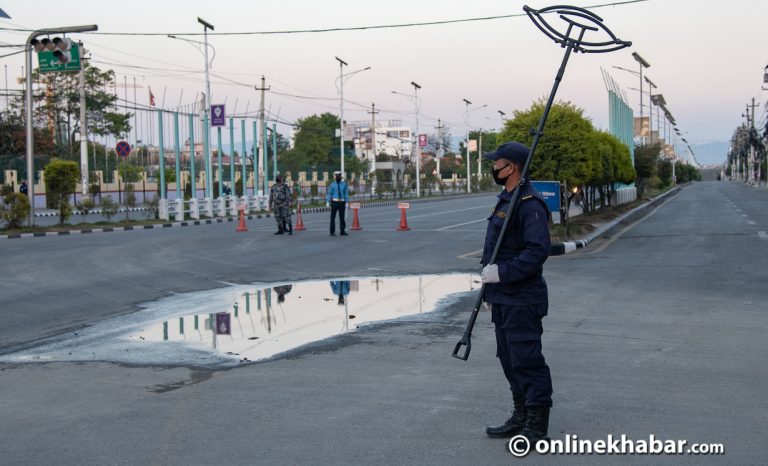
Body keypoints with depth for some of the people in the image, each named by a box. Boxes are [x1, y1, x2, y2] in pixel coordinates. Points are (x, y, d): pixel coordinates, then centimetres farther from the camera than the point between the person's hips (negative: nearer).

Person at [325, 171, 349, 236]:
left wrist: (346, 202, -1)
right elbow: (329, 193, -2)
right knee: (332, 217, -1)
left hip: (341, 202, 2)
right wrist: (327, 202, -9)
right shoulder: (332, 184, -1)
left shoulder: (344, 184, 4)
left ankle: (342, 231, 9)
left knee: (342, 217, 2)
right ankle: (332, 232, 4)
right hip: (334, 202, -2)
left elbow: (346, 193, 4)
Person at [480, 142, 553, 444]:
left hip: (522, 300, -11)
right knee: (509, 359, 16)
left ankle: (537, 426, 2)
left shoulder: (530, 204, -17)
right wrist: (490, 287, 22)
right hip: (503, 299, 11)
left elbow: (538, 250, -26)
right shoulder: (505, 201, 16)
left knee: (526, 359, -6)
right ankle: (521, 417, 27)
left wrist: (502, 272, -26)